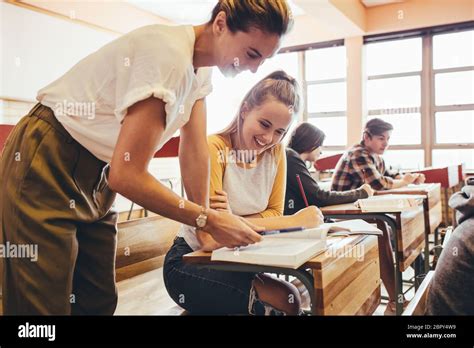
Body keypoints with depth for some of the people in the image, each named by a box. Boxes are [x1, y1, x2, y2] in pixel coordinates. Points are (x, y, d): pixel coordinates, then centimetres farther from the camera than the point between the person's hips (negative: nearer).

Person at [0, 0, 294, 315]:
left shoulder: (200, 69, 1)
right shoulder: (169, 56, -28)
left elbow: (195, 151, 2)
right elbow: (126, 175, -30)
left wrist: (204, 228, 1)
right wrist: (209, 220, -22)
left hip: (97, 176, 8)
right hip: (46, 168, -8)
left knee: (99, 300, 12)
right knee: (47, 304, -2)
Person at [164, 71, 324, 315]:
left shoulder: (276, 152, -3)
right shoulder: (213, 149, -21)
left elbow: (274, 213, -1)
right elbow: (210, 238, -27)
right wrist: (295, 221, -25)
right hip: (190, 263, -6)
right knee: (287, 301, -25)